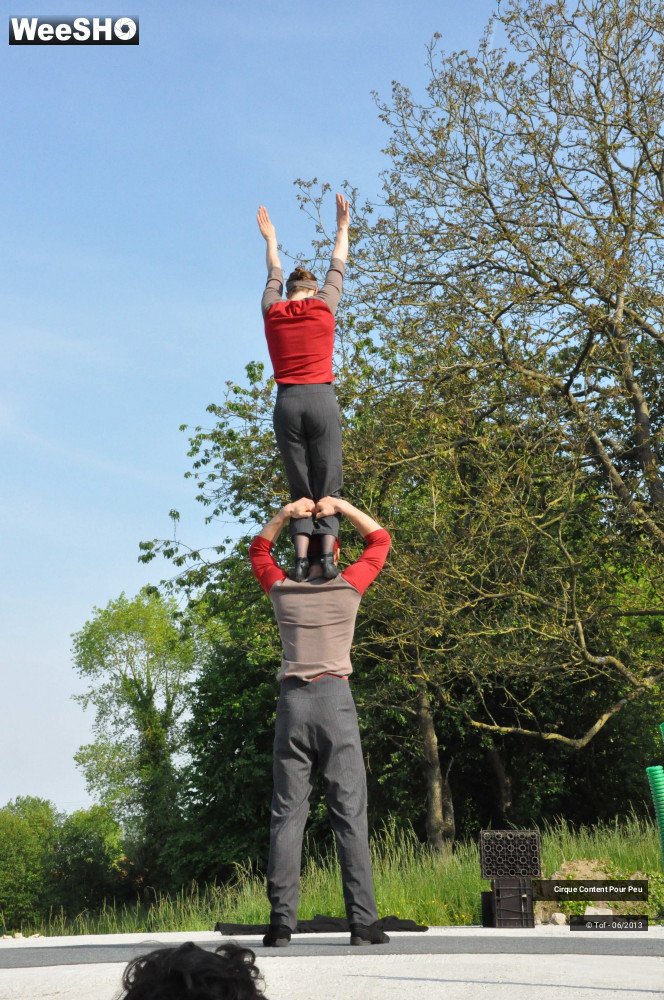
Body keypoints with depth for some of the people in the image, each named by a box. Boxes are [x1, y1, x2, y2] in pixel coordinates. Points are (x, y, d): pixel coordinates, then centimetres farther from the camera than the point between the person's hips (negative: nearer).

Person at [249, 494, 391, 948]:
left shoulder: (281, 589, 10)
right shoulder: (348, 586, 5)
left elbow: (259, 549, 30)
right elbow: (380, 539, 20)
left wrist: (286, 514, 17)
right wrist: (341, 507, 13)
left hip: (293, 700, 2)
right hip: (335, 698, -2)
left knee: (287, 812, 1)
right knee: (350, 812, -3)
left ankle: (281, 920, -5)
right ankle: (363, 921, -6)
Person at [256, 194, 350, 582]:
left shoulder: (272, 313, 10)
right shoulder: (324, 307, 6)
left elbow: (275, 275, 29)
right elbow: (338, 267, 21)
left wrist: (270, 239, 46)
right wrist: (343, 227, 35)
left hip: (287, 403, 2)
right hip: (322, 399, -2)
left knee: (299, 485, 4)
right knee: (327, 483, -1)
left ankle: (301, 557, -10)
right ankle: (328, 554, -15)